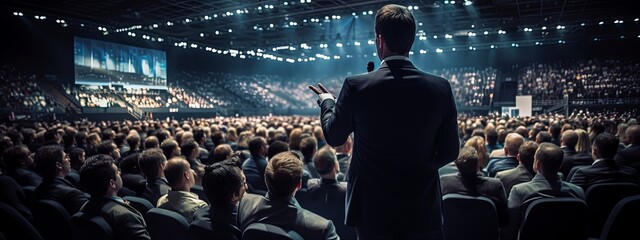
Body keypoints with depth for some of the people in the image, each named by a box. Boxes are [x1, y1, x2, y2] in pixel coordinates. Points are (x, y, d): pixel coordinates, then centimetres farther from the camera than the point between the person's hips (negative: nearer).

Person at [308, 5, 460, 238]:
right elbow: (449, 152, -1)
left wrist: (326, 102, 21)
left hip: (373, 209, -1)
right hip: (423, 210, 1)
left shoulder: (356, 86, -14)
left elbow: (334, 137, 2)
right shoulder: (441, 88, -9)